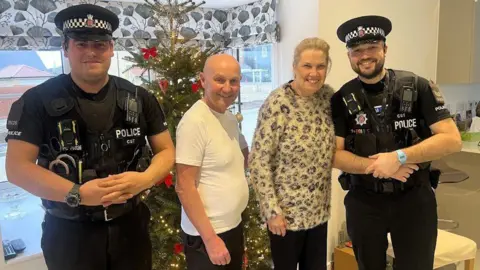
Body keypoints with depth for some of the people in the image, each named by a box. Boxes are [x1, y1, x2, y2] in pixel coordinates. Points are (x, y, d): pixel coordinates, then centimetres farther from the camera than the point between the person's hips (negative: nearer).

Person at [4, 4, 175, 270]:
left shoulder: (139, 99, 1)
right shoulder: (38, 100, -7)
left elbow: (166, 150, 4)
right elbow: (17, 166, -11)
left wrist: (145, 179, -17)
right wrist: (77, 194, -23)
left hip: (130, 225, 2)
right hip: (69, 232, -2)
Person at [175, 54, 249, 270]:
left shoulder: (230, 119, 5)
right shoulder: (194, 121, -19)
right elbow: (184, 187, -20)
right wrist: (210, 238, -19)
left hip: (234, 226, 8)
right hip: (207, 233, -8)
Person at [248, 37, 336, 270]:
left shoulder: (328, 96, -1)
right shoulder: (277, 104, -19)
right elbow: (258, 161, -18)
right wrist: (272, 210, -17)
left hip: (319, 210, 6)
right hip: (286, 212, -5)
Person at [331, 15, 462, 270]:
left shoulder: (417, 86, -8)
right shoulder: (341, 100, -4)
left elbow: (451, 139, -12)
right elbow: (335, 154, -7)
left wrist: (398, 157, -23)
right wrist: (377, 166, -21)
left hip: (414, 199, -1)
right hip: (363, 201, 2)